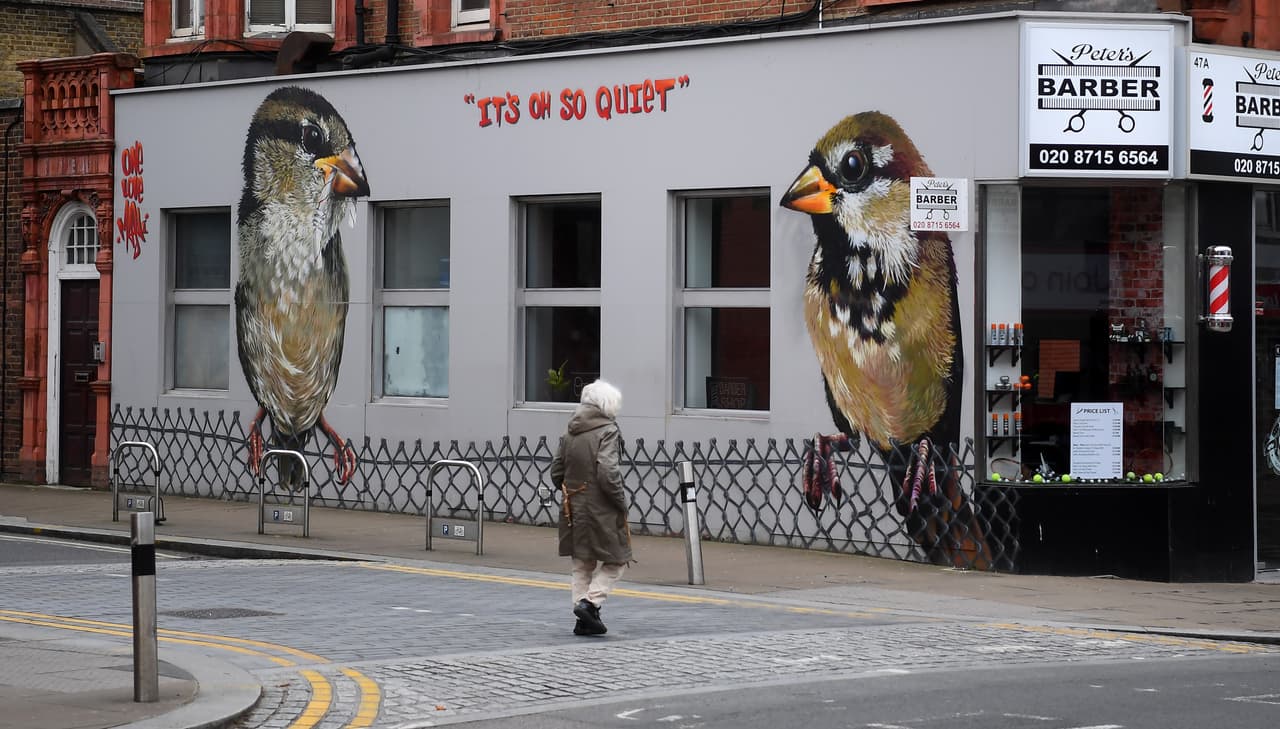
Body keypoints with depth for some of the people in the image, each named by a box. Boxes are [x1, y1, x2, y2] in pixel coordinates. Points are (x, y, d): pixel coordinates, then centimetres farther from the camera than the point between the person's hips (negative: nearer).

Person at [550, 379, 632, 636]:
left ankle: (585, 620, 14)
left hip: (573, 508, 7)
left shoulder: (570, 433, 8)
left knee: (582, 565, 15)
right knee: (615, 561, 7)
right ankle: (590, 602, -11)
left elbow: (556, 473, 11)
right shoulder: (607, 432, -14)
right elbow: (607, 473, -23)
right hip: (601, 509, -7)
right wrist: (622, 502, -11)